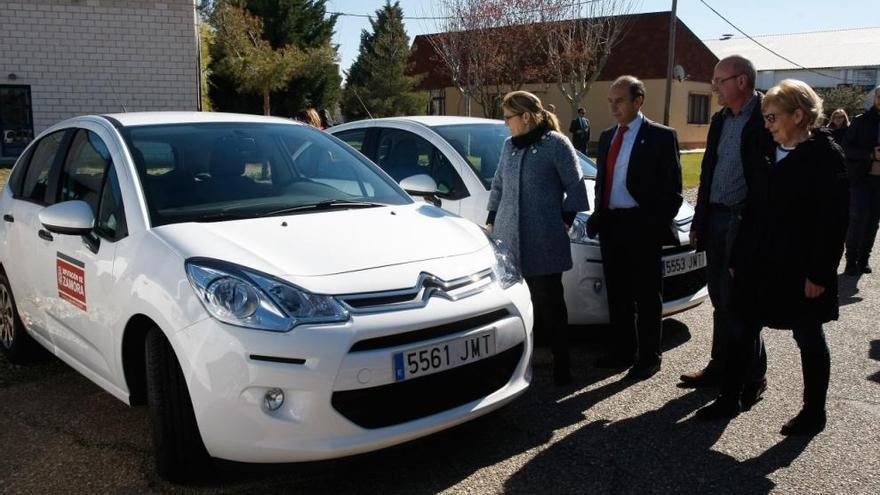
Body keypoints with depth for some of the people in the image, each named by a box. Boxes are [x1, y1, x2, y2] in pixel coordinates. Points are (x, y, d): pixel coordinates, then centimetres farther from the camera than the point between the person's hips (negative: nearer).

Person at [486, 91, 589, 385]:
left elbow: (574, 186, 0)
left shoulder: (555, 143, -2)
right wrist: (492, 220, 20)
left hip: (544, 239, -5)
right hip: (509, 235, 5)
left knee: (548, 299, -1)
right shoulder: (509, 145, 15)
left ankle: (560, 362, 10)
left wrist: (565, 221, -3)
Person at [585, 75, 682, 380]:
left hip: (641, 228, -6)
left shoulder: (661, 137, -6)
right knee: (617, 294, 15)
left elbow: (672, 189, -8)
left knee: (646, 296, 5)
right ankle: (622, 351, 28)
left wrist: (658, 225, -15)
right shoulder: (607, 137, 14)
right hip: (611, 226, 7)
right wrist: (598, 216, 8)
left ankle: (648, 357, 17)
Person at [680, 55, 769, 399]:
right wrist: (699, 222, 15)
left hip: (746, 224, -7)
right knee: (720, 300, 14)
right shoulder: (720, 120, 13)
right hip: (716, 219, 7)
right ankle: (720, 368, 27)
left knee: (735, 302, -1)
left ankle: (751, 376, 16)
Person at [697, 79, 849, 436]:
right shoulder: (765, 151, 7)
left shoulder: (825, 155, -10)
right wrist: (738, 258, 9)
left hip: (801, 269, -5)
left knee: (809, 339, 10)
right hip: (758, 265, 6)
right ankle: (729, 399, 23)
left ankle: (814, 412, 25)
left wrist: (820, 272, -16)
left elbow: (834, 219, -13)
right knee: (744, 333, 11)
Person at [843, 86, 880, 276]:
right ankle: (851, 260, 0)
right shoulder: (861, 121, -2)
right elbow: (847, 147, -7)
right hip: (862, 177, -4)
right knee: (859, 217, -11)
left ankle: (863, 260, 17)